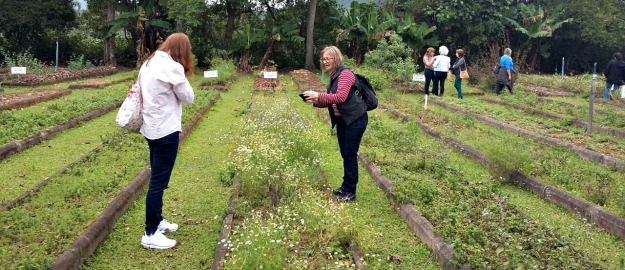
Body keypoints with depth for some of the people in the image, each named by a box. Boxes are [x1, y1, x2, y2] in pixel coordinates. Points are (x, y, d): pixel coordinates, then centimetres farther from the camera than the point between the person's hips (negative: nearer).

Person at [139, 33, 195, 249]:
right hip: (165, 130, -9)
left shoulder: (148, 63, 9)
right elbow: (188, 98, -11)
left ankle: (157, 220, 33)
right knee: (159, 181, -3)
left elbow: (142, 91, 13)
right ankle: (150, 234, 4)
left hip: (151, 128, 9)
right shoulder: (172, 67, -17)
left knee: (157, 178, 20)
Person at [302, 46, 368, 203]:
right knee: (344, 154, 14)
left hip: (355, 120, -9)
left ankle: (350, 192, 5)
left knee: (350, 154, -4)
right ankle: (345, 187, 26)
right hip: (342, 120, 9)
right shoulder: (333, 76, 12)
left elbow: (340, 97, -27)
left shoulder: (345, 74, -16)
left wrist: (318, 96, -27)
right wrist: (315, 101, -1)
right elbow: (331, 101, 15)